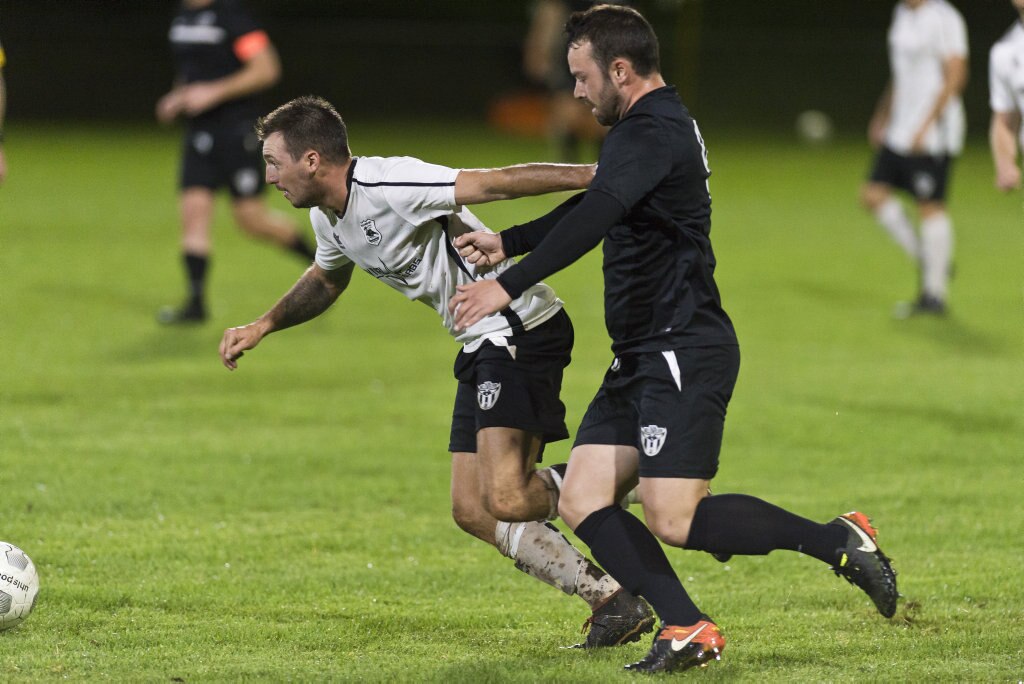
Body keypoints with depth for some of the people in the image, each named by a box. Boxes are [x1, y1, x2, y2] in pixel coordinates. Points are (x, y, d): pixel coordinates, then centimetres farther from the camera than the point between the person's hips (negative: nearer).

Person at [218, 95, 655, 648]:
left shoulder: (389, 187, -21)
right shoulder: (327, 219, 9)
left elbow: (499, 183, -27)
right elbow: (326, 280, 33)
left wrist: (593, 175, -34)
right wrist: (262, 326, 25)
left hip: (520, 329, -10)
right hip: (481, 348, 10)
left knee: (506, 502, -23)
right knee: (472, 512, 5)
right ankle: (611, 602, 9)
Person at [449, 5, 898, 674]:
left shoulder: (653, 132, -16)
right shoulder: (655, 125, 17)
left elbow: (594, 219, -29)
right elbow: (595, 206, 33)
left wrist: (507, 286, -33)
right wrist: (507, 241, 31)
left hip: (684, 353, -11)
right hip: (646, 357, 11)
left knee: (673, 520, -15)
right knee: (582, 500, 2)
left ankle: (839, 541, -4)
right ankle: (688, 630, 0)